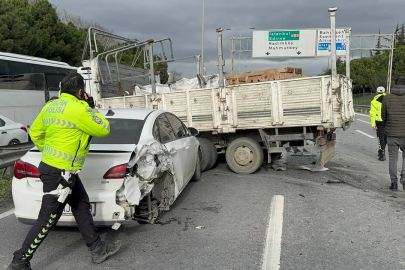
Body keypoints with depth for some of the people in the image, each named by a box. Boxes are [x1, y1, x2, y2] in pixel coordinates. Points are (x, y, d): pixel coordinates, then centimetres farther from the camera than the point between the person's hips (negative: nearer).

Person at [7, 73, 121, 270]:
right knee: (47, 220, 2)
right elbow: (103, 130, -9)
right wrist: (91, 108, 1)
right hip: (59, 173, -10)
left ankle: (97, 249, 26)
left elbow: (35, 132, 16)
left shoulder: (51, 106, 7)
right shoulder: (78, 109, -19)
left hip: (51, 165, 10)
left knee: (81, 207, 16)